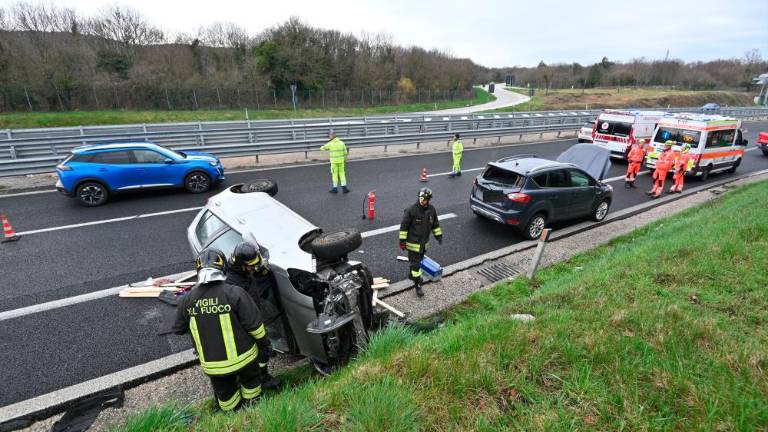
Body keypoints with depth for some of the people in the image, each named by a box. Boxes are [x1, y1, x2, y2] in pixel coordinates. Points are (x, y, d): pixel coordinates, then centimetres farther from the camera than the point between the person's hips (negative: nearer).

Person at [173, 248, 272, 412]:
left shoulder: (188, 298, -11)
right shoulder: (235, 293, -23)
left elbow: (178, 329, 5)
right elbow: (255, 326, -19)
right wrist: (265, 344, -2)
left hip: (211, 366, 3)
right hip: (242, 358, -3)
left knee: (225, 393, 27)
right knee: (250, 380, 27)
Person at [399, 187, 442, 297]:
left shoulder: (431, 210, -3)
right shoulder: (411, 210, -20)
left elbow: (435, 224, 13)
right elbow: (404, 226, -15)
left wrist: (439, 236, 11)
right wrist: (402, 241, -14)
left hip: (424, 243, 6)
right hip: (413, 243, -6)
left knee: (418, 261, 23)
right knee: (415, 264, -2)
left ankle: (412, 275, 47)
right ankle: (417, 285, 9)